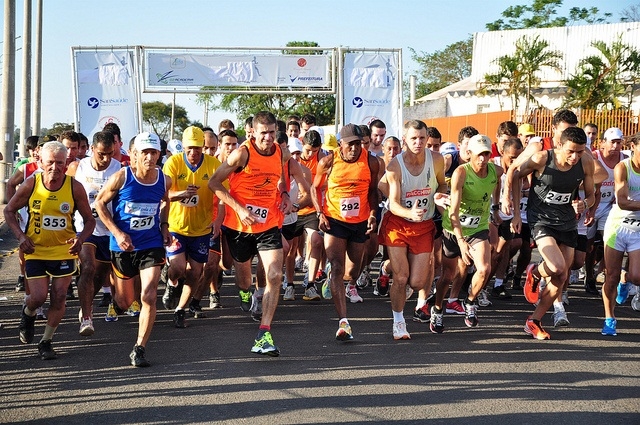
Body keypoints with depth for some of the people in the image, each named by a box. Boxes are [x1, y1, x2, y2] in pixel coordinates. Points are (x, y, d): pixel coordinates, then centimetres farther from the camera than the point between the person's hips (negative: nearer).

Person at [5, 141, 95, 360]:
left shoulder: (75, 187, -11)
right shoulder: (31, 184, -10)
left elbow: (89, 220, -2)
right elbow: (9, 211, 3)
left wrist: (81, 237, -23)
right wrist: (20, 236, -12)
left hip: (64, 251, 1)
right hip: (35, 251, 0)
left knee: (59, 297, 0)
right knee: (38, 297, -7)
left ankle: (46, 342, 18)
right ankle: (27, 314, 30)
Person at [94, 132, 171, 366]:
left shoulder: (164, 180, -4)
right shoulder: (121, 177, -14)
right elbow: (99, 202, -4)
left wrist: (164, 226, 4)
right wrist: (117, 233, -14)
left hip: (152, 244, 1)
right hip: (123, 245, -1)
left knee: (149, 297, -14)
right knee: (125, 302, 14)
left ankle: (140, 349, -5)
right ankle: (116, 296, 53)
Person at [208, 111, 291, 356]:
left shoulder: (280, 153, 1)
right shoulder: (242, 154, -14)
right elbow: (214, 183, -11)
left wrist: (285, 195, 2)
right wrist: (239, 209, -20)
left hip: (268, 225, 3)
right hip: (239, 226, -3)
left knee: (275, 277, -15)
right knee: (244, 283, 13)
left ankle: (263, 335, -14)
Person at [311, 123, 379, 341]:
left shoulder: (370, 162, -5)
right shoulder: (328, 162, -10)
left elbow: (372, 190, 8)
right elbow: (316, 188, 2)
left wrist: (372, 214, -4)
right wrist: (320, 213, -9)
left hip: (360, 222, 3)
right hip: (334, 221, -3)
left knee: (355, 262, 22)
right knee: (336, 269, -15)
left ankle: (351, 286, 61)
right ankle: (343, 322, -22)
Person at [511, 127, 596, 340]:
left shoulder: (586, 163, -10)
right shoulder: (542, 159, -20)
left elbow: (591, 196, 4)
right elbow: (516, 176, -2)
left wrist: (584, 204, -21)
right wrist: (516, 213, -3)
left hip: (567, 223, 4)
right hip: (541, 219, -4)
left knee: (561, 278, 5)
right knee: (557, 267, -24)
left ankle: (534, 321, 21)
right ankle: (534, 273, 13)